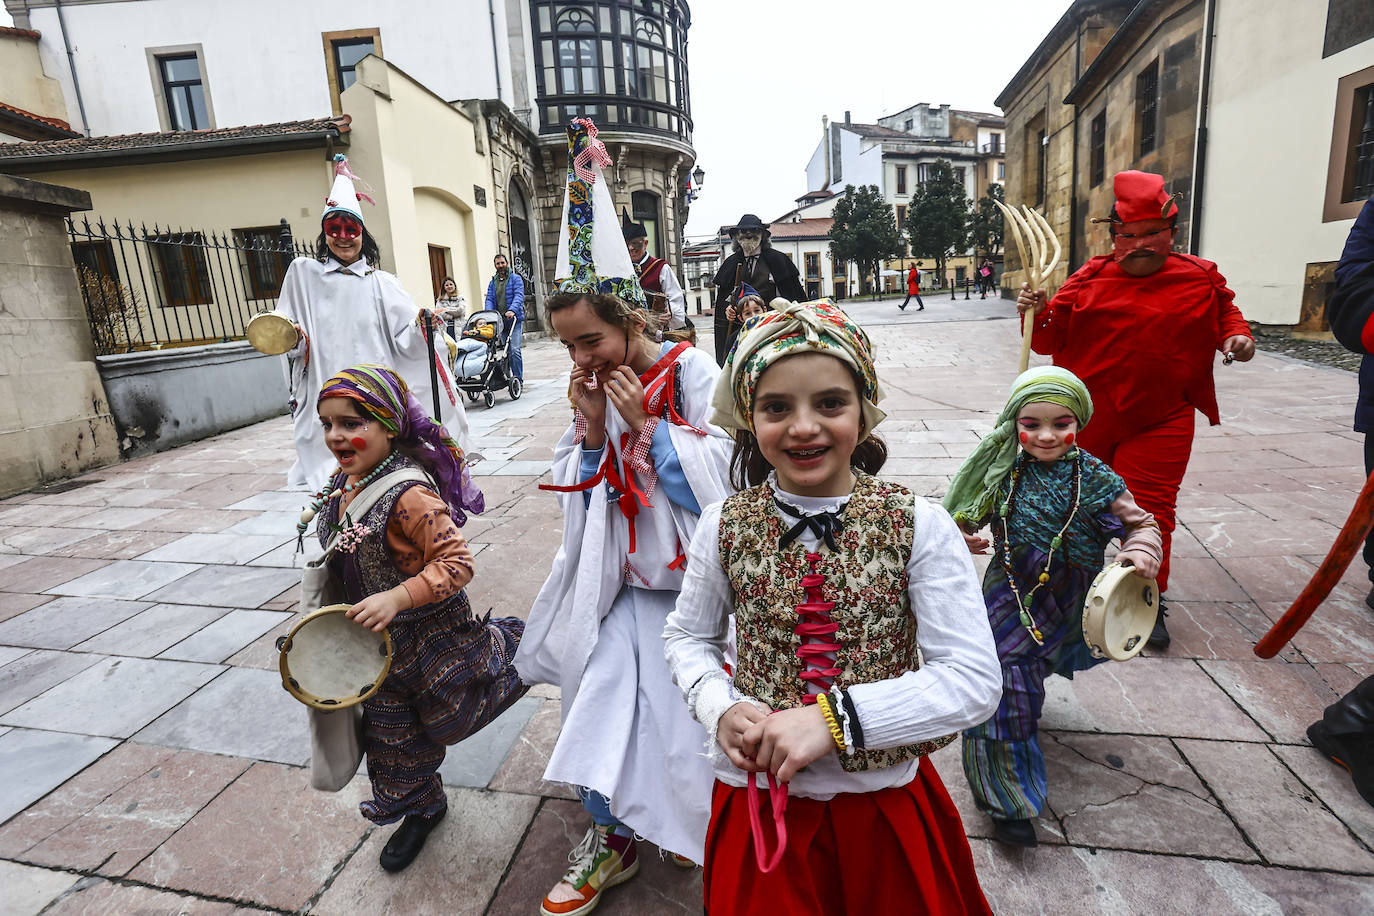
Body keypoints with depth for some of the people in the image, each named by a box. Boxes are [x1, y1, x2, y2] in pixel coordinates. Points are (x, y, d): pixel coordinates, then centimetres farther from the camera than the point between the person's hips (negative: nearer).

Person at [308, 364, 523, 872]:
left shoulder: (408, 494, -30)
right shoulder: (341, 483, -3)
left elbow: (456, 562, -31)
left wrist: (399, 597, -40)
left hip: (432, 636, -7)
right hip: (378, 643, 8)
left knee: (450, 717, 15)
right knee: (388, 732, 18)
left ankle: (504, 644, 36)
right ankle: (421, 807, 43)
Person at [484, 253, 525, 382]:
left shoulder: (516, 278, 3)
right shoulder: (493, 282, 19)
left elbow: (519, 296, -10)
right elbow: (489, 299, 11)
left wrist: (512, 310, -27)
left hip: (514, 319, -5)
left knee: (514, 349, -14)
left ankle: (518, 378, -8)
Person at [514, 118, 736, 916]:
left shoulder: (694, 372, -12)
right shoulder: (597, 389, 4)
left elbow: (721, 483, -17)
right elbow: (580, 494, 6)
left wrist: (646, 425, -19)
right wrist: (591, 432, -11)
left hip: (692, 582, -5)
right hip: (622, 582, 5)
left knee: (694, 710, 5)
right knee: (605, 696, 9)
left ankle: (713, 833, 36)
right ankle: (612, 839, 32)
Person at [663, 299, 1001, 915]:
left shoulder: (921, 527, -15)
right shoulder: (724, 527, -10)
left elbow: (974, 679, -16)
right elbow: (688, 637, 4)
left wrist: (835, 716, -26)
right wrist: (720, 708, -15)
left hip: (883, 804, 0)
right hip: (758, 802, 1)